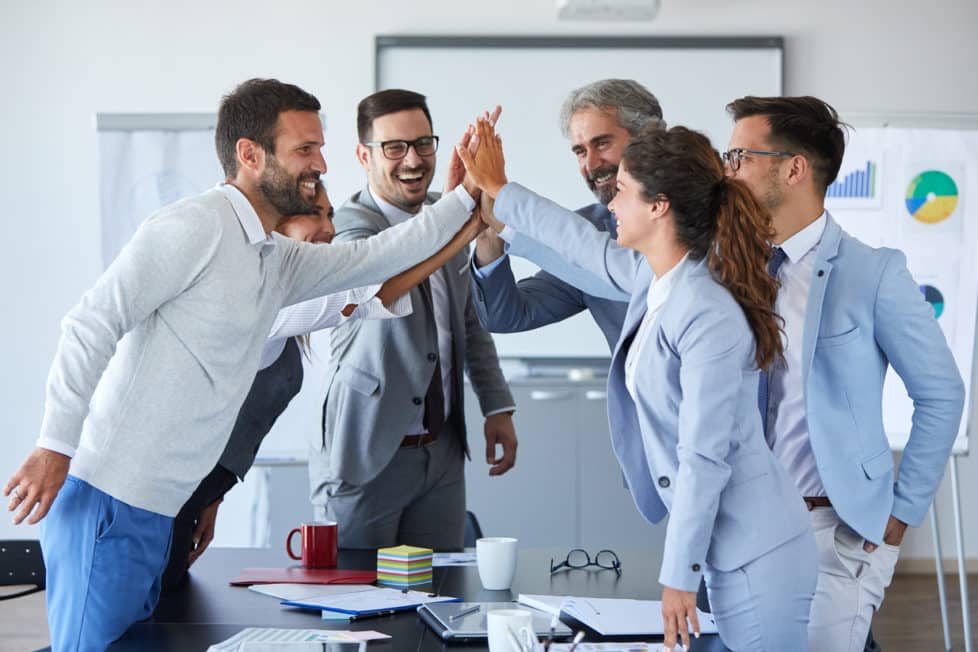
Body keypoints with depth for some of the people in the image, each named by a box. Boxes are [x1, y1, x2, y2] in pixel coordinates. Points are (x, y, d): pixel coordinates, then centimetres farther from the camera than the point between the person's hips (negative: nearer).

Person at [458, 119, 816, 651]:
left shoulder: (710, 318, -22)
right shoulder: (655, 278, 4)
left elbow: (703, 461, -21)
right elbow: (585, 244, 24)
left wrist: (678, 576, -17)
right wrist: (498, 192, 33)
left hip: (757, 557, -9)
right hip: (730, 548, 9)